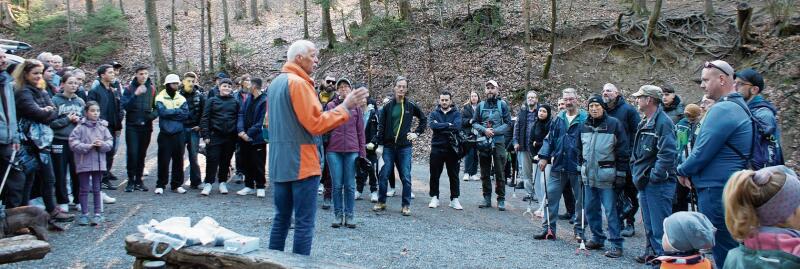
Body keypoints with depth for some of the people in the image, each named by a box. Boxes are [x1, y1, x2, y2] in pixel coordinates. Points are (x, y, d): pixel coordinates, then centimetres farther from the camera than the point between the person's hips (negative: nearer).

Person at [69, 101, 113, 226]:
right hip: (84, 163, -2)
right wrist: (88, 146, -19)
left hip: (99, 163, 2)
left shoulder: (102, 127, 4)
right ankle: (84, 214, 15)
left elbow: (110, 142, 3)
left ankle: (98, 214, 15)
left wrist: (102, 144, -16)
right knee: (84, 189, 7)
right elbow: (73, 144, -12)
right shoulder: (80, 128, -6)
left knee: (97, 189, 9)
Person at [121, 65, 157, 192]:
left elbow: (156, 107, 12)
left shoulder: (152, 89, 7)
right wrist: (135, 94, -24)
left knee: (142, 154, 8)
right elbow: (124, 105, -12)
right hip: (132, 126, -3)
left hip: (146, 126, 3)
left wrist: (153, 114, -9)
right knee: (132, 154, -6)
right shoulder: (129, 88, -2)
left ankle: (139, 180, 16)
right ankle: (131, 181, 2)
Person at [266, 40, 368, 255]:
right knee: (304, 223, -4)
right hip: (301, 163, -9)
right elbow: (317, 124, -18)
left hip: (279, 163, 9)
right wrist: (345, 106, -12)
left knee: (281, 218, 15)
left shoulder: (275, 84, 14)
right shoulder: (299, 82, -14)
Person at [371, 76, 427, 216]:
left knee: (406, 177, -1)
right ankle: (381, 202, 17)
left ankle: (406, 205, 8)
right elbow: (381, 126, 1)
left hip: (405, 147, 0)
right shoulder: (387, 106, 2)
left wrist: (417, 133, 6)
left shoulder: (411, 106, 2)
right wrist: (378, 144, -6)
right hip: (388, 146, 1)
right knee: (383, 175, 2)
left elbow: (424, 119, 16)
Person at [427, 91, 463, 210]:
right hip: (437, 148, 1)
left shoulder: (456, 113, 3)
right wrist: (448, 125, -14)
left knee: (454, 175, 5)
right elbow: (432, 125, -14)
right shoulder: (434, 113, 5)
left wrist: (440, 126, -13)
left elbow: (457, 127, -16)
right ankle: (434, 198, 17)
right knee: (435, 175, 6)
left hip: (452, 148, -1)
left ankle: (454, 199, 13)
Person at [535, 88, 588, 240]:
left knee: (580, 199, 7)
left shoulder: (585, 119, -6)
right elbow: (549, 139, 11)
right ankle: (548, 228, 12)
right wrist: (544, 156, 1)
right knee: (551, 195, 4)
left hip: (578, 167, -4)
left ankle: (579, 231, 20)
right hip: (558, 166, 4)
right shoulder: (558, 119, 9)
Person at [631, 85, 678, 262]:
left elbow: (668, 154, -23)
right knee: (649, 227, 17)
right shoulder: (645, 123, 16)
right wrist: (636, 172, 14)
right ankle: (654, 254, 27)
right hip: (645, 183, 10)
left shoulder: (663, 122, -15)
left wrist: (655, 175, -20)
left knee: (660, 229, -7)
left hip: (658, 184, -10)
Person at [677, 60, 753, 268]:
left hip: (716, 189, -10)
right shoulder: (738, 106, 16)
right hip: (728, 187, 10)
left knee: (723, 250, -3)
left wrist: (683, 171, -2)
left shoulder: (722, 110, -18)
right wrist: (690, 172, 11)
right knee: (731, 249, 17)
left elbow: (703, 151, -20)